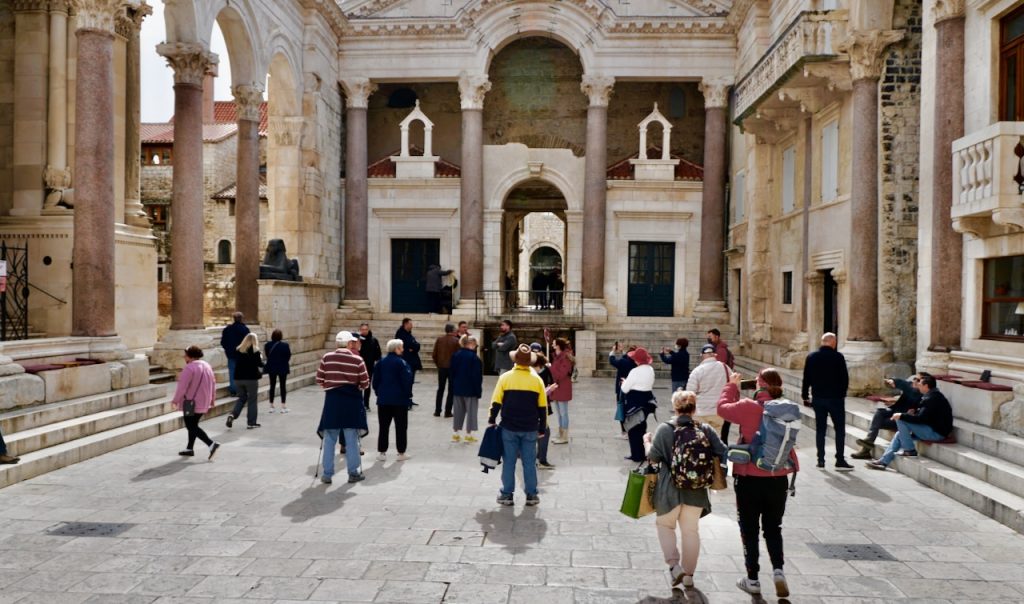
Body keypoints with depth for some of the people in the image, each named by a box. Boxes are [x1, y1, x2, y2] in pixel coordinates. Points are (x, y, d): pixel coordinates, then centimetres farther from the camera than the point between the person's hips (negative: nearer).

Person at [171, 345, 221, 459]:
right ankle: (189, 448, 24)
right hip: (203, 403, 8)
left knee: (192, 427, -3)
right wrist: (212, 398, 22)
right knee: (193, 425, 19)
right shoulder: (207, 366, 8)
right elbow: (213, 383, 13)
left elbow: (182, 386, -19)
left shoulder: (189, 368, -17)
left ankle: (211, 444, -16)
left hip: (191, 403, -8)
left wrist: (175, 400, -10)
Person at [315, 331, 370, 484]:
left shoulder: (326, 358, -2)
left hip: (332, 400, 1)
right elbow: (365, 384, -3)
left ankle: (327, 474, 12)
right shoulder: (357, 359, -7)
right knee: (351, 439, 8)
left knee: (329, 439, 9)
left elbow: (319, 380, 1)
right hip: (351, 400, -1)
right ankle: (354, 472, 16)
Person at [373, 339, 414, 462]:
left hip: (383, 400, 4)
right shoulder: (401, 363, -12)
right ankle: (401, 453, 9)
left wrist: (379, 394, 16)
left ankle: (381, 452, 11)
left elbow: (375, 381, 7)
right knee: (401, 427, 6)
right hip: (400, 400, -4)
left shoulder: (381, 362, 4)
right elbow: (407, 381, -13)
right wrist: (408, 396, -3)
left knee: (383, 427, 10)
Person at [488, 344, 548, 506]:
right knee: (529, 462, 8)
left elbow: (496, 402, -4)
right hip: (530, 428, 1)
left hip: (509, 427, -1)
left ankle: (507, 495, 12)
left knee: (509, 461, 7)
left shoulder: (505, 377, -6)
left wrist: (491, 420, 8)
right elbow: (543, 407, 2)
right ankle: (531, 495, 12)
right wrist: (542, 428, 10)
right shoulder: (537, 379, -2)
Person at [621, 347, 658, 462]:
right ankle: (643, 453, 25)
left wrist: (625, 382, 6)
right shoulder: (651, 369, 3)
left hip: (635, 402, -7)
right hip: (647, 400, 7)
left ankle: (637, 455, 8)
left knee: (634, 429, 4)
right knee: (642, 427, 18)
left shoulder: (635, 371, -20)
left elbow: (625, 389, -14)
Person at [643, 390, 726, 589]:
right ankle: (688, 575, 23)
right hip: (696, 491, 2)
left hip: (670, 489, -2)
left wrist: (646, 441, 8)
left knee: (665, 524, 20)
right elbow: (722, 454, -5)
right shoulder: (705, 430, -4)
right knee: (691, 530, 17)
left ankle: (674, 565, 6)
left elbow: (653, 457, -10)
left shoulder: (665, 429, -11)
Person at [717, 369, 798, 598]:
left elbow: (723, 408, 0)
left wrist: (732, 386, 12)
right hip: (778, 478, 3)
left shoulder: (748, 407, -17)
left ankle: (753, 579, 17)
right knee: (773, 527, 20)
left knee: (749, 529, 11)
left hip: (750, 478, -3)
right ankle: (778, 570, 6)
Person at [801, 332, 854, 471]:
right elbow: (845, 378, -5)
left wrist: (805, 395, 11)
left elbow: (806, 379, 4)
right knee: (840, 429, 3)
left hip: (818, 398, 4)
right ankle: (840, 461, 1)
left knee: (820, 429, 9)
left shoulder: (811, 357, 3)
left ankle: (821, 460, 9)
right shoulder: (838, 357, -9)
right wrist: (842, 393, 9)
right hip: (835, 397, -4)